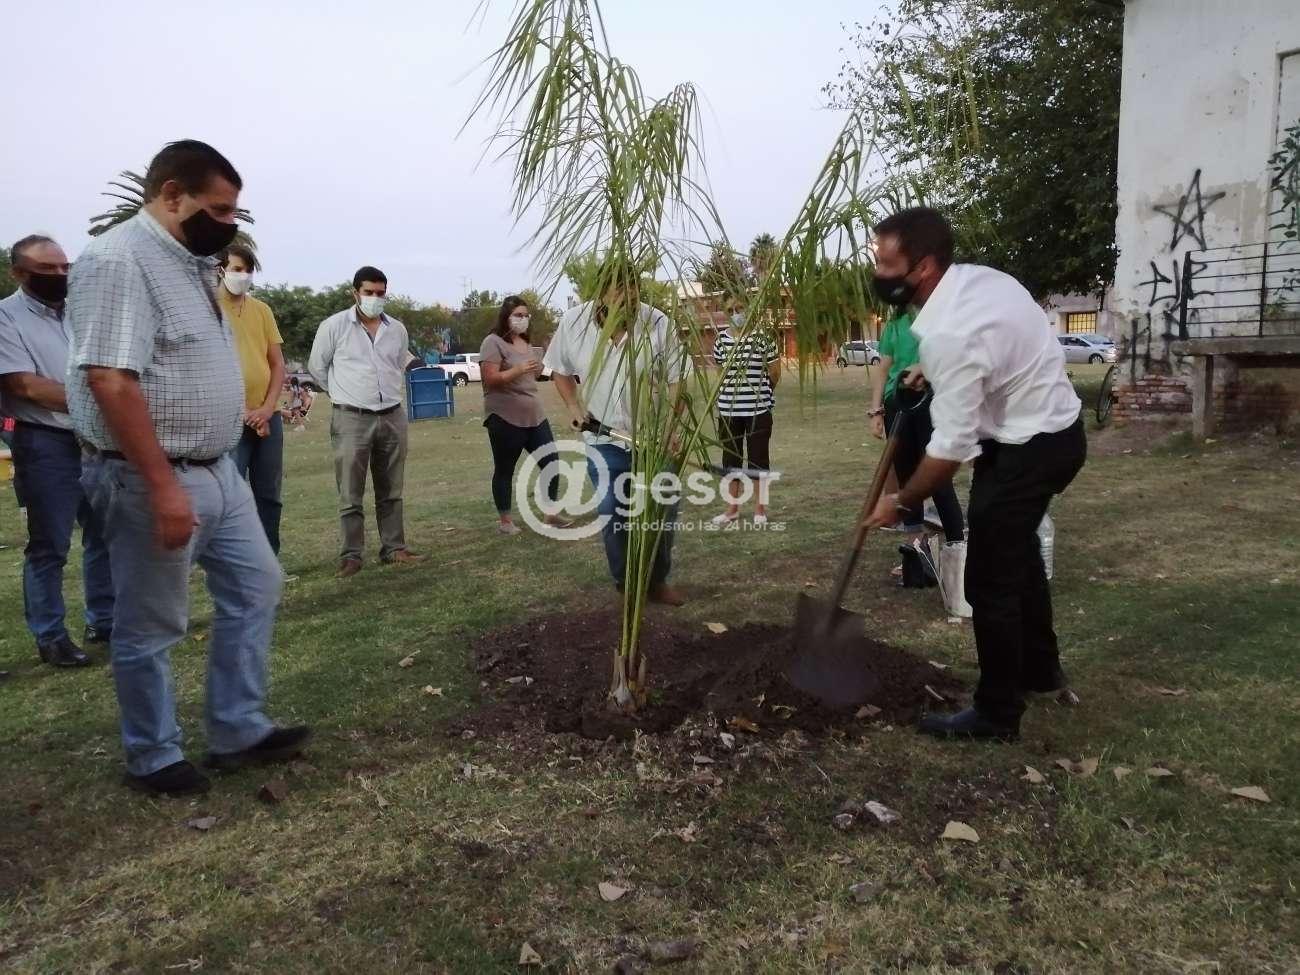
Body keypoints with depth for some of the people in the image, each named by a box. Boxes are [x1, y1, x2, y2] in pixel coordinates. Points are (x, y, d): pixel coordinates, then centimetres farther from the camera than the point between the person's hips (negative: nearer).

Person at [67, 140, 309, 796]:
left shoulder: (189, 263, 13)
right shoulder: (118, 261, -17)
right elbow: (110, 380, -25)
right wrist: (163, 486, -26)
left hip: (218, 471, 10)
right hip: (155, 481, -10)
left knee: (255, 587, 14)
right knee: (149, 629, 5)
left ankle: (237, 732, 25)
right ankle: (153, 759, 22)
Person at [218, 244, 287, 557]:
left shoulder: (262, 310, 10)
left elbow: (278, 363, 9)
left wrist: (267, 408, -4)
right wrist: (242, 411, -12)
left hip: (268, 415, 4)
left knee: (269, 495, 9)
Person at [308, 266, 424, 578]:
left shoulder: (397, 329, 8)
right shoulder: (334, 326, -4)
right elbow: (317, 367, 6)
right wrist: (344, 393, 10)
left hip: (393, 417, 4)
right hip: (352, 420, -4)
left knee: (390, 493, 10)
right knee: (351, 496, -1)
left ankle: (394, 548, 18)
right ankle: (351, 555, 6)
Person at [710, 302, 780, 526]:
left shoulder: (761, 337, -8)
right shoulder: (721, 338, 3)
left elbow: (775, 372, 0)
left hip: (758, 408, -4)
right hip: (728, 408, 4)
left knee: (758, 458, 5)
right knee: (730, 459, 12)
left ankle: (760, 508, 16)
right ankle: (732, 508, 25)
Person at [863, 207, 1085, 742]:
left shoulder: (949, 334, -32)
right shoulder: (977, 277, -3)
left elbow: (952, 446, -27)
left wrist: (901, 502, -14)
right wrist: (933, 371, 9)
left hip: (1029, 447, -10)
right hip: (1051, 428, 10)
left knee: (990, 579, -1)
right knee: (1017, 555, 25)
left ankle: (997, 713, 14)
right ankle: (1039, 667, 45)